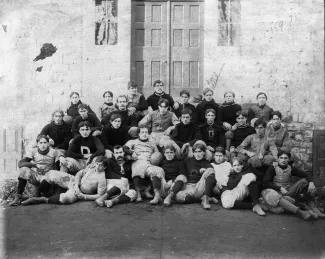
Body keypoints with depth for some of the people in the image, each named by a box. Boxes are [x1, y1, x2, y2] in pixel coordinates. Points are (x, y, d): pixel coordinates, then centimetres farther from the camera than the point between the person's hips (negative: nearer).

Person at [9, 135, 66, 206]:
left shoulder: (54, 152, -7)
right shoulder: (33, 151, -7)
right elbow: (20, 163, -18)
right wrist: (35, 165, -32)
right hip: (34, 176, 0)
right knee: (24, 169, -28)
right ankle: (18, 197, -19)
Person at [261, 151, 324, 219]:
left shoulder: (291, 169, 5)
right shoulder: (272, 168, -4)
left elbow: (307, 174, 0)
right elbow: (265, 182, -12)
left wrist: (311, 183, -22)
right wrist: (280, 188, -21)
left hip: (288, 192, 4)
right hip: (276, 192, -4)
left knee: (305, 181, -13)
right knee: (275, 197, -41)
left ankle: (312, 206, -21)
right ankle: (301, 212, -49)